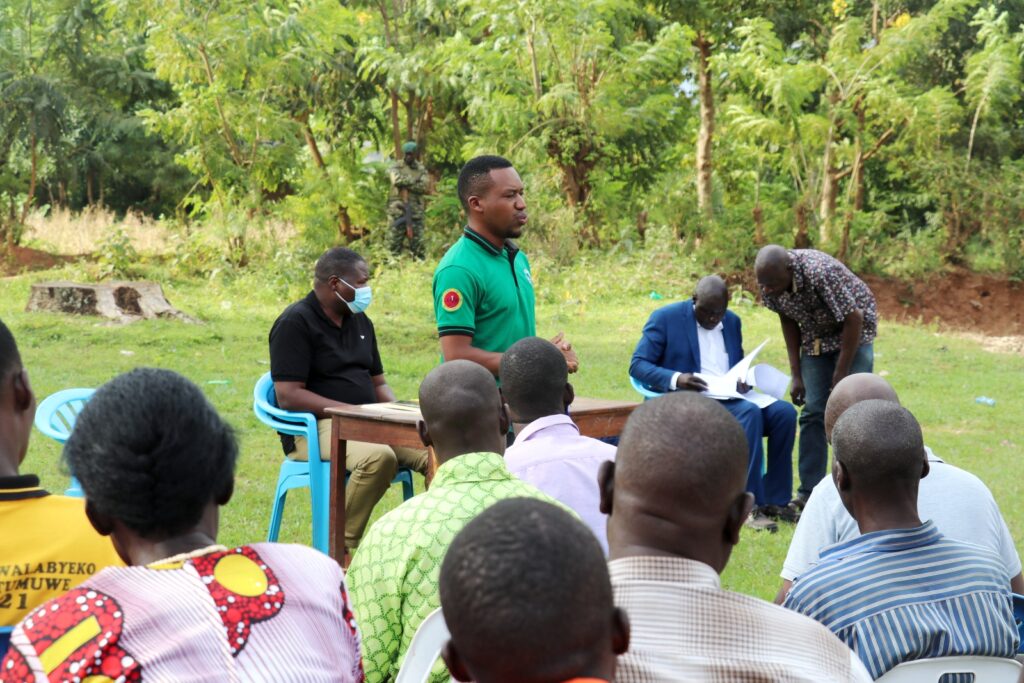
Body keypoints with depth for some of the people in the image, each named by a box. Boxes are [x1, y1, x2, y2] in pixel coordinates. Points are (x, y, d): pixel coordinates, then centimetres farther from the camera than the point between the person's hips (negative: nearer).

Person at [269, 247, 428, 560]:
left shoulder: (359, 321, 18)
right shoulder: (296, 322, -7)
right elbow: (288, 396, -15)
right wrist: (354, 411, -20)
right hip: (315, 426, -7)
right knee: (379, 457, -37)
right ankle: (341, 547, -22)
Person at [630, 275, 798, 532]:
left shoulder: (732, 322, 18)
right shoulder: (665, 318, -1)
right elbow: (637, 365, -5)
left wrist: (744, 381, 0)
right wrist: (676, 379, -23)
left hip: (730, 397, 6)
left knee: (784, 412, -20)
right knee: (749, 412, -33)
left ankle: (775, 500, -15)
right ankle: (750, 506, -32)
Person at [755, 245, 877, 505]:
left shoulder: (822, 273, -36)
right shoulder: (770, 280, -17)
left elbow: (853, 321, -27)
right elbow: (788, 321, 0)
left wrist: (841, 374, -19)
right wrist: (796, 374, -2)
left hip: (853, 332, -5)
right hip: (816, 336, 5)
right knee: (813, 412, 0)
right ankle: (809, 492, 4)